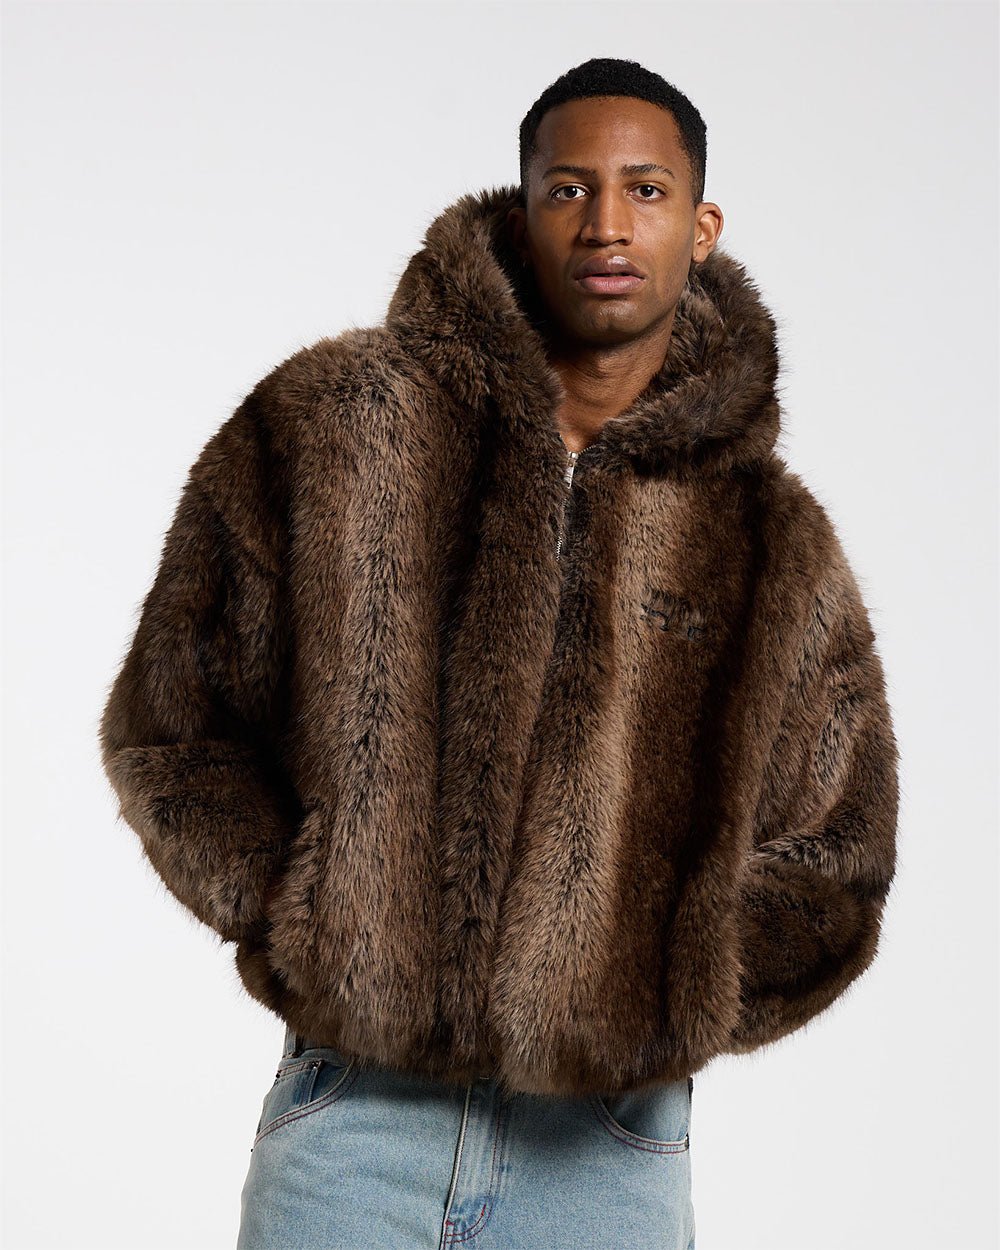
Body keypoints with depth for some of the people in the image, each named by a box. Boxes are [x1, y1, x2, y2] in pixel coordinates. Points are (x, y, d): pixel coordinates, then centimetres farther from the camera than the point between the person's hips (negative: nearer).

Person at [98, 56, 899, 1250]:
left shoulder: (772, 544, 5)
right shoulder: (335, 425, 2)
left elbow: (829, 862, 12)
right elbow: (169, 722, 6)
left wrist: (658, 999, -2)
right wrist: (292, 917, -6)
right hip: (353, 1120, 0)